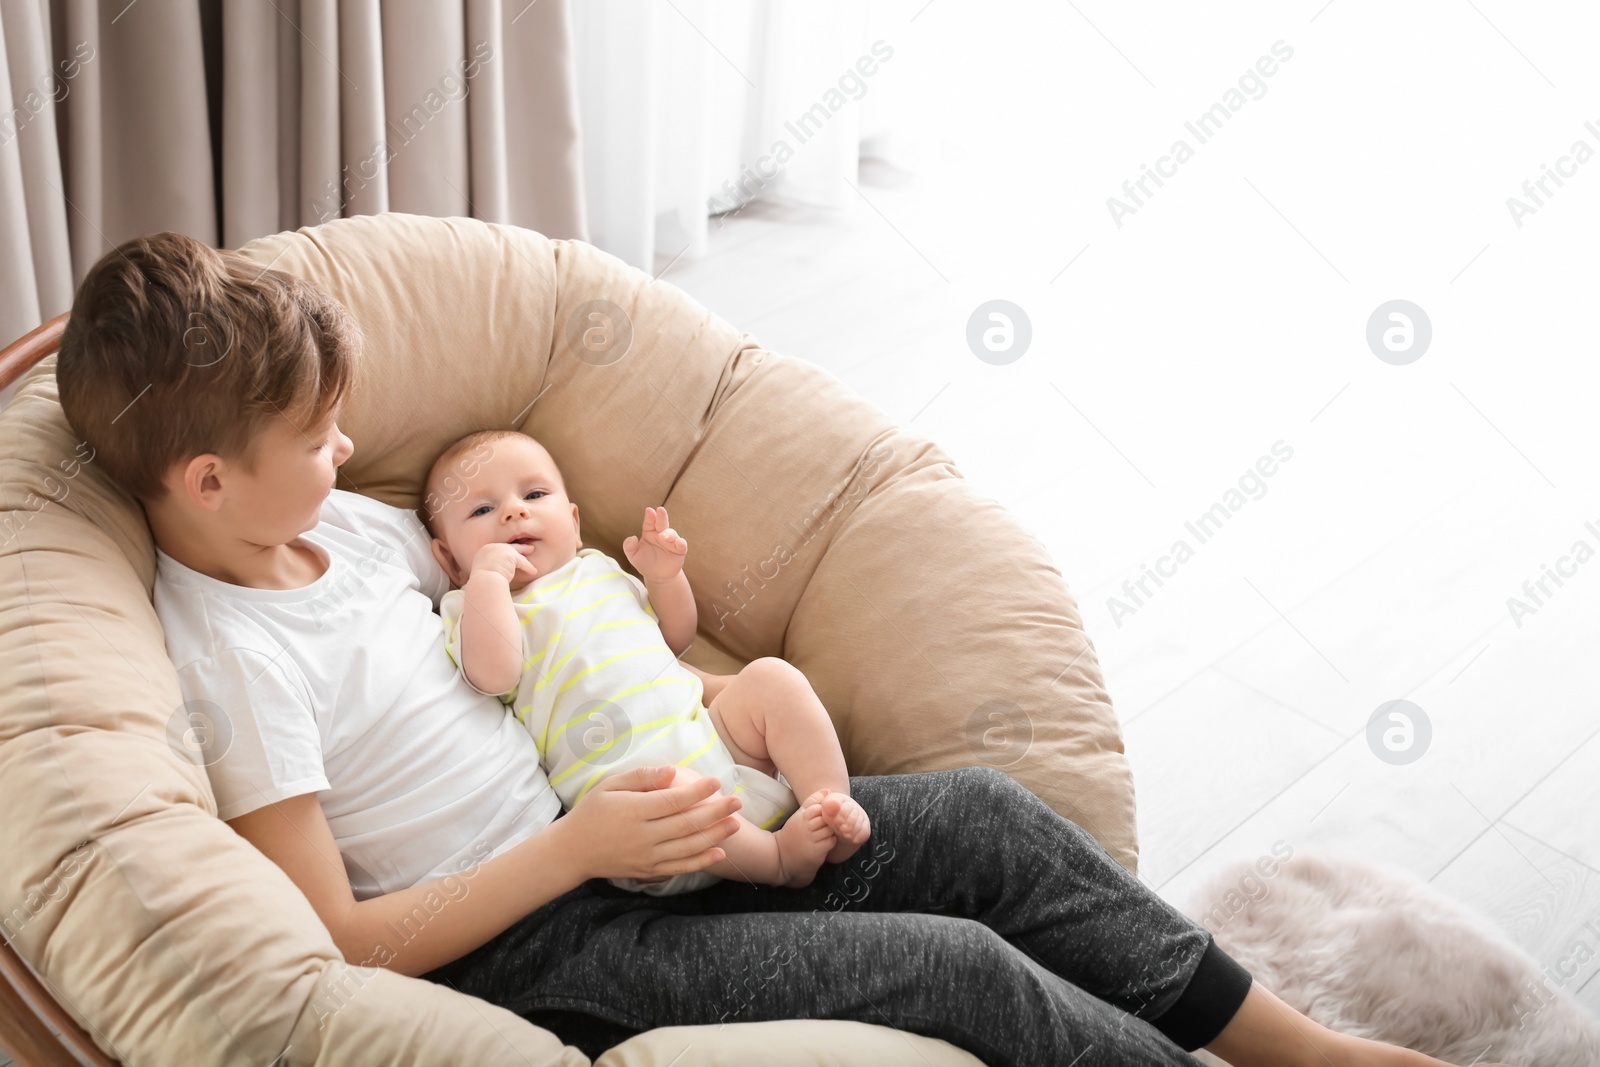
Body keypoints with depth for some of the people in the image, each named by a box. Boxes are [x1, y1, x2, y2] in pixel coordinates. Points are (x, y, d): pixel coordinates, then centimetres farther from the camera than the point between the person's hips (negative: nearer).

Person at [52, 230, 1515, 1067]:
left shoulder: (337, 520, 5)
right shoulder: (229, 657, -19)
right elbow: (341, 942, -20)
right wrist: (579, 846, -23)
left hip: (596, 823, 8)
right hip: (529, 940, -8)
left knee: (985, 816, -3)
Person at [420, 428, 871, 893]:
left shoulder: (598, 570, 27)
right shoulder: (475, 607, 8)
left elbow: (676, 638, 33)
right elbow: (492, 675, -15)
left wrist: (665, 575, 16)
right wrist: (488, 574, -11)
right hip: (619, 779, -7)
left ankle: (832, 801, -16)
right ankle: (778, 858, -26)